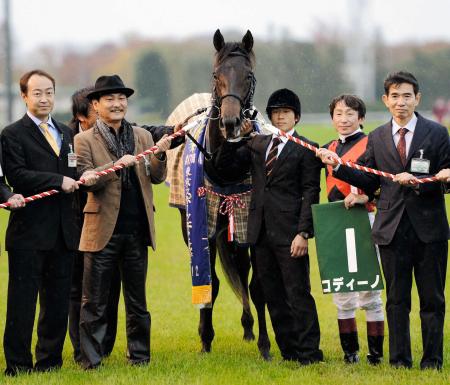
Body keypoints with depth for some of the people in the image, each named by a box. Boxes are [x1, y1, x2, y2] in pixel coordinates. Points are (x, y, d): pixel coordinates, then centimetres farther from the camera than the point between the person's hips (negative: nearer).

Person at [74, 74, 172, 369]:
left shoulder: (142, 137, 9)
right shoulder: (85, 140, -1)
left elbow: (157, 178, 5)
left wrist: (160, 156, -15)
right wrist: (116, 165, -24)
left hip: (137, 230, 3)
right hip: (103, 231, -3)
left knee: (137, 300, 12)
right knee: (94, 301, 1)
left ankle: (140, 356, 21)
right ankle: (91, 361, 6)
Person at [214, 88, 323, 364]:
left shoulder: (306, 149, -1)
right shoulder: (257, 145, 16)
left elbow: (311, 193, -6)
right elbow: (224, 164, 11)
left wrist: (303, 233, -14)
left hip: (289, 233, -6)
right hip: (262, 232, 6)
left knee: (298, 294, -7)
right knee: (274, 297, 9)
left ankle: (309, 352, -4)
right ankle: (289, 351, 15)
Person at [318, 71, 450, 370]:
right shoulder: (377, 138, 10)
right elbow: (370, 182, 9)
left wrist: (418, 181, -18)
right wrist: (338, 166, 0)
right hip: (393, 229, 2)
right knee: (397, 299, 6)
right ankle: (399, 361, 12)